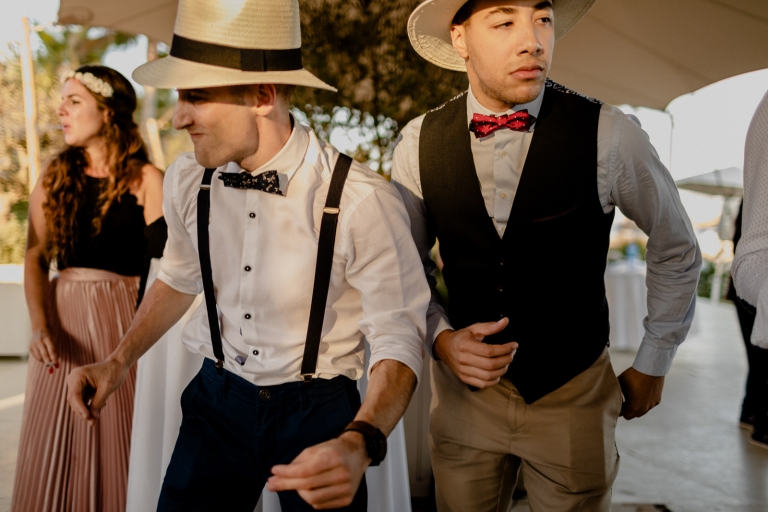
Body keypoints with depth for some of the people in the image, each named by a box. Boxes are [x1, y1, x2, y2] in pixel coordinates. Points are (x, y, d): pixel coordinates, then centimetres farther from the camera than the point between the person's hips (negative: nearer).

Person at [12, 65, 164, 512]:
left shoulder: (145, 179, -4)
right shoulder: (55, 176, 8)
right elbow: (36, 257, 1)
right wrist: (40, 326, -14)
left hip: (121, 321, -3)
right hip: (61, 315, 4)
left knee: (115, 444, 3)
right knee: (54, 451, 8)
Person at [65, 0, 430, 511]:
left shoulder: (362, 202, -25)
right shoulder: (187, 180, -8)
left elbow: (399, 335, -20)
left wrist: (359, 444, -36)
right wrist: (120, 361, 2)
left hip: (318, 412, -3)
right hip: (218, 398, 4)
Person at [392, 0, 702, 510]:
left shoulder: (610, 136, -15)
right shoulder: (419, 143, -7)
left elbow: (676, 250, 1)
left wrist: (653, 363, 7)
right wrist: (439, 336, -10)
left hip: (574, 394, -2)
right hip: (464, 386, 2)